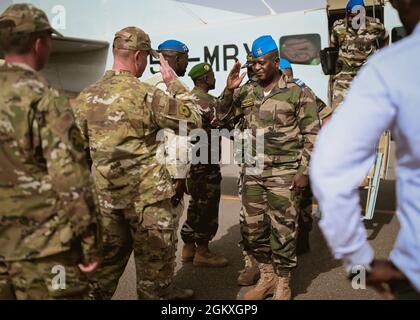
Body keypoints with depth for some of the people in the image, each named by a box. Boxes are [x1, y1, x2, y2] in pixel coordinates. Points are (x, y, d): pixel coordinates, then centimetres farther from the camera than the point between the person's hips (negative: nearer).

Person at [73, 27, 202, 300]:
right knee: (154, 255, 11)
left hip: (105, 194, 6)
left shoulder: (86, 97, 3)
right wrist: (174, 83, 3)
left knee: (108, 256, 17)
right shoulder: (146, 95, -15)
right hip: (146, 194, -5)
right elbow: (193, 119, -6)